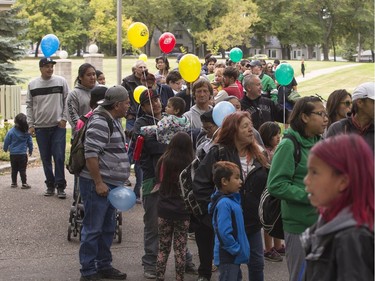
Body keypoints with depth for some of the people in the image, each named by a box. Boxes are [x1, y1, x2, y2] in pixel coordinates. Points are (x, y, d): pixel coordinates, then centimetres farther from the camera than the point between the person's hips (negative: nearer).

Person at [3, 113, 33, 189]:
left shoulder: (11, 132, -9)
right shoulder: (27, 133, -5)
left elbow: (6, 142, -1)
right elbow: (30, 143, 5)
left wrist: (5, 148, 19)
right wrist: (30, 151, 22)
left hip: (13, 154, 0)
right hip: (23, 154, 0)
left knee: (14, 169, 12)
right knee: (22, 170, 2)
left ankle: (14, 183, 18)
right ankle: (24, 183, -1)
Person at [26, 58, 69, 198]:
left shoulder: (61, 81, 0)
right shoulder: (32, 85, 4)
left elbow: (67, 101, 3)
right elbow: (29, 106, 8)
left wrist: (64, 119, -5)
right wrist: (30, 125, 3)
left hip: (58, 126, -2)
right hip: (40, 127, 2)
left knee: (59, 157, -5)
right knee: (46, 159, 7)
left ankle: (60, 187, 1)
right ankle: (50, 185, 18)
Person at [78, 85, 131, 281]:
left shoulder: (114, 120, 14)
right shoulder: (100, 122, -17)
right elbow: (90, 154, -23)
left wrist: (117, 181, 22)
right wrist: (98, 183, -22)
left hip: (111, 184, 10)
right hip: (97, 184, -10)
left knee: (108, 229, 17)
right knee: (93, 229, -2)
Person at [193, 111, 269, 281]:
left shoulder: (258, 154, 5)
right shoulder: (218, 154, -10)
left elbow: (267, 184, 11)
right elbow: (200, 184, -14)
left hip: (252, 221, 4)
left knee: (257, 264, 8)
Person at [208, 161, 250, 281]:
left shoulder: (232, 199, 7)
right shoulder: (224, 203, -23)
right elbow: (224, 233, -28)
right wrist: (236, 249, -19)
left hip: (234, 256, 10)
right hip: (228, 256, -10)